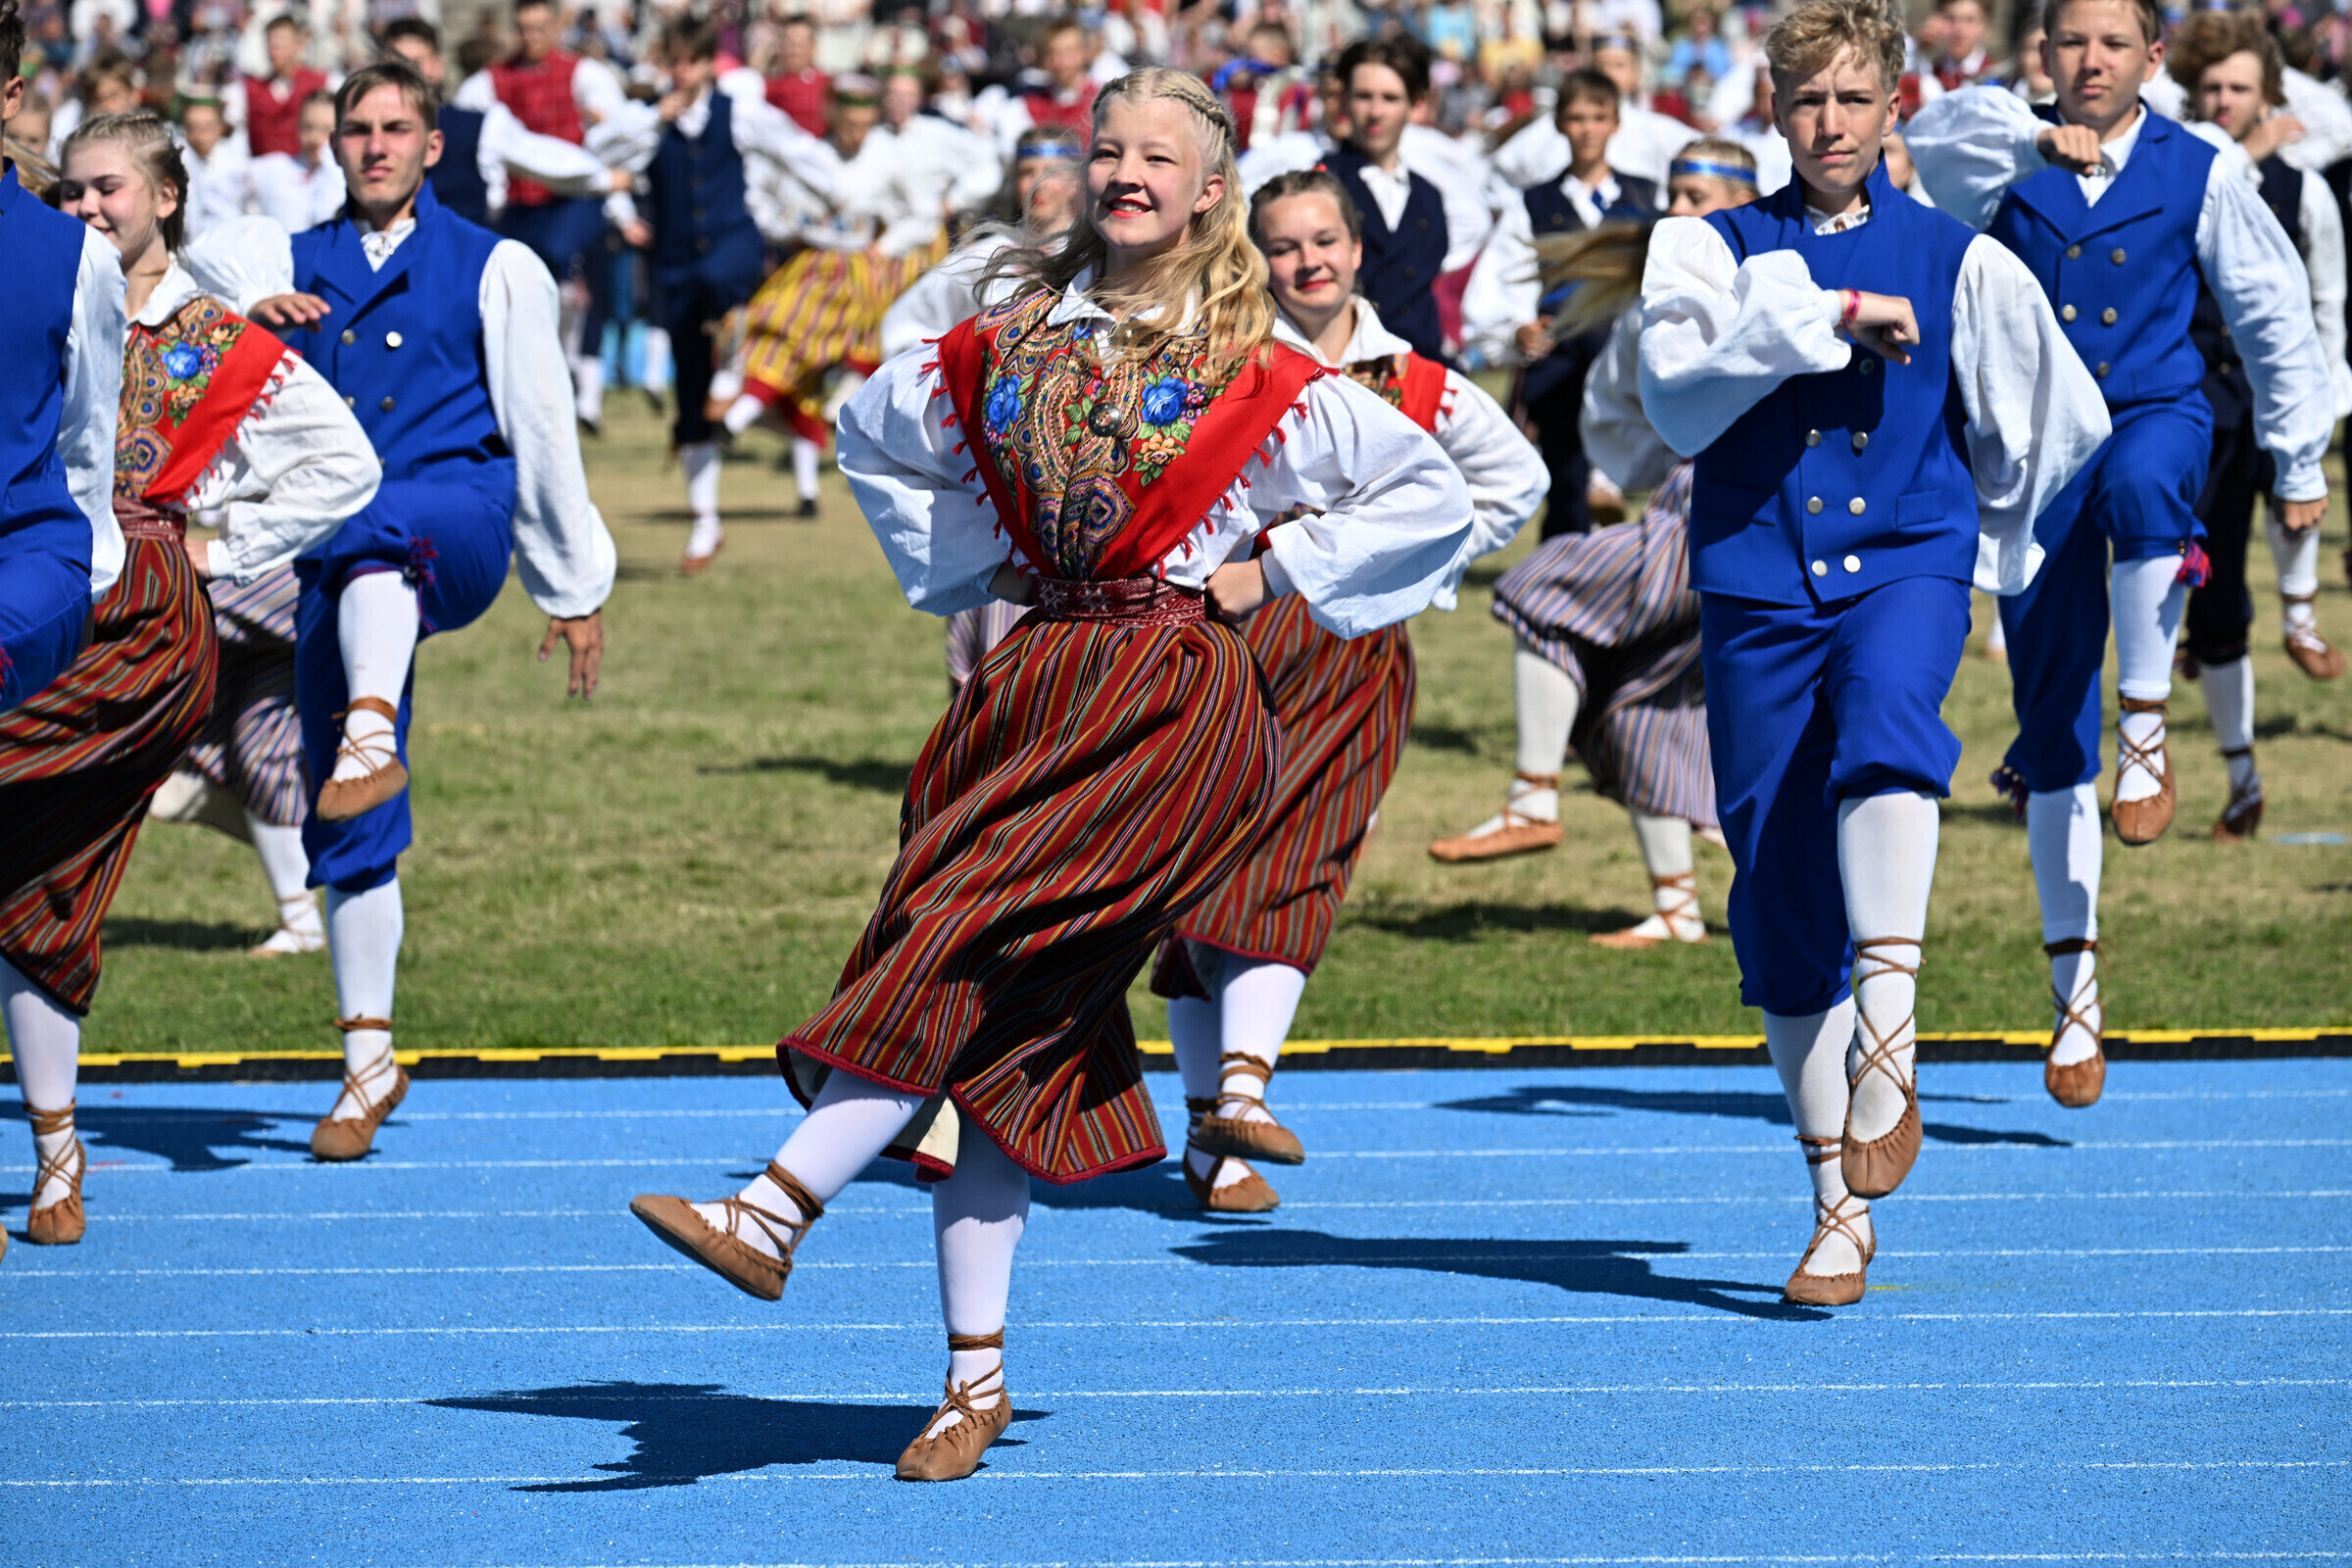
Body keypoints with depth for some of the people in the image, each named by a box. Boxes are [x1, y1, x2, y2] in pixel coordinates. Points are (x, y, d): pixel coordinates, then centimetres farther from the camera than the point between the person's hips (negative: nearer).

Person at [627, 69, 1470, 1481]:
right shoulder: (1014, 342, 11)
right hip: (1036, 679, 5)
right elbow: (874, 430, 28)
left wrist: (1273, 571, -2)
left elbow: (1435, 495, 1)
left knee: (969, 953, -19)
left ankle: (774, 1216, -23)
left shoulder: (1260, 378, -1)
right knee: (996, 1037, -1)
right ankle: (977, 1378, 2)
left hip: (1174, 695, -5)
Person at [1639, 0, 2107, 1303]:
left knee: (1884, 725, -37)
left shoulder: (1956, 261, 8)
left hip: (1906, 567, -1)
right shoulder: (1711, 248, 8)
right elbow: (1676, 388, -10)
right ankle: (1839, 1204, 11)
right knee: (1780, 899, 1)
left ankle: (1885, 1041, -44)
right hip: (1757, 578, 1)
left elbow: (2063, 415, 16)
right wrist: (1822, 315, -14)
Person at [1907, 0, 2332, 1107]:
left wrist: (2299, 460, 15)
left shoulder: (2202, 172, 3)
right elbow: (1937, 135, -19)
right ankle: (2073, 978, 7)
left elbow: (2271, 312, 12)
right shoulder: (2006, 163, 4)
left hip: (2157, 413, -1)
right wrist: (2039, 143, -34)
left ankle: (2146, 729, -22)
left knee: (2140, 486, -40)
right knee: (2052, 722, 0)